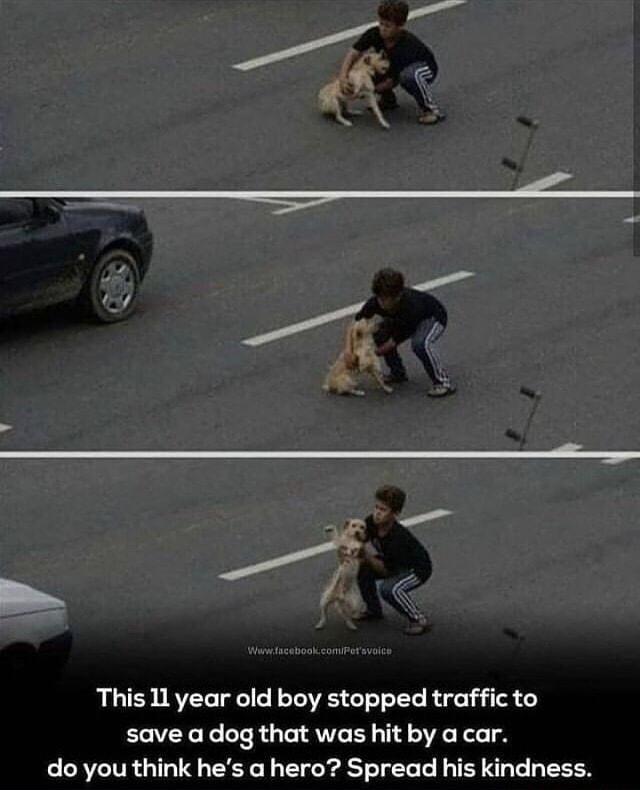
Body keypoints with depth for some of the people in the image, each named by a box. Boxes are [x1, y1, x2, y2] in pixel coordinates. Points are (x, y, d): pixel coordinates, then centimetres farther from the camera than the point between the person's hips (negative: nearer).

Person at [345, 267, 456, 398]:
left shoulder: (410, 306, -42)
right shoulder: (377, 302, -27)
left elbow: (396, 340, -31)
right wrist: (347, 349, -33)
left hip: (434, 317, -7)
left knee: (420, 344, -37)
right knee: (380, 335, -12)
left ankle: (443, 383, -22)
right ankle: (398, 373, 10)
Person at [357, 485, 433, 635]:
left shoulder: (398, 538, -36)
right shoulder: (371, 522, -17)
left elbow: (386, 571, -29)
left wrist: (369, 556, -38)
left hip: (418, 569, -9)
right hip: (395, 565, 9)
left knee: (389, 588, -33)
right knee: (362, 569, -4)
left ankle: (419, 621, -19)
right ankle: (374, 610, 15)